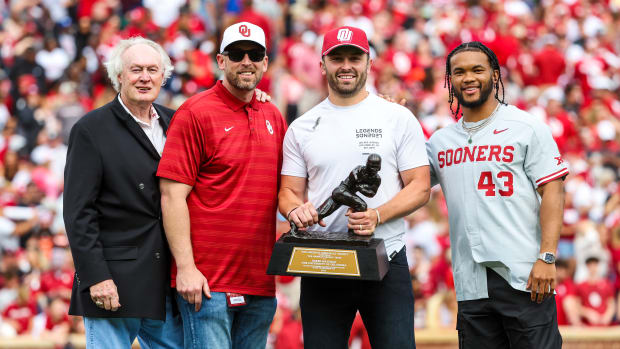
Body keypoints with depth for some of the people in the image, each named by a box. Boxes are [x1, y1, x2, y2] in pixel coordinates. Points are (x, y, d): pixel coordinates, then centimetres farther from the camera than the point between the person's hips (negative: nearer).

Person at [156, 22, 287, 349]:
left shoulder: (272, 117, 14)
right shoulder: (195, 113, -5)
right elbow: (173, 196, -10)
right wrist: (186, 267, -15)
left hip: (261, 284, 6)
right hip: (208, 282, -6)